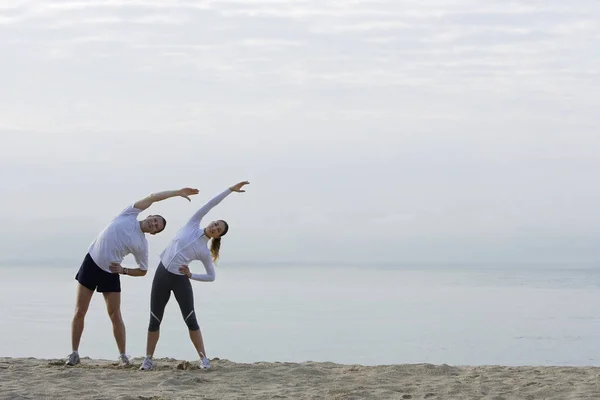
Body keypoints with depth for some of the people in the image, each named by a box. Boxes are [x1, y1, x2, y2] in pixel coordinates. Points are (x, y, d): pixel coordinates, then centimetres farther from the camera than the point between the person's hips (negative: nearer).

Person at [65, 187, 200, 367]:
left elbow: (143, 271, 8)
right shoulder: (130, 215, 0)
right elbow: (153, 197, -1)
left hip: (110, 273, 0)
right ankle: (74, 353, 6)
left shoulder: (142, 245, 0)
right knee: (79, 312, -1)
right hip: (91, 263, 0)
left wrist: (123, 270, -8)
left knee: (115, 315, -1)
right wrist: (178, 192, -1)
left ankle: (123, 355, 10)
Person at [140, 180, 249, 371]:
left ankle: (203, 358, 5)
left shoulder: (205, 252, 1)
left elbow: (211, 276, 6)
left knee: (191, 321, -3)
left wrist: (191, 275, -7)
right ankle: (148, 359, 8)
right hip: (162, 275, 1)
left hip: (181, 280, -1)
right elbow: (210, 204, 3)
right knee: (155, 320, 2)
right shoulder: (192, 225, 4)